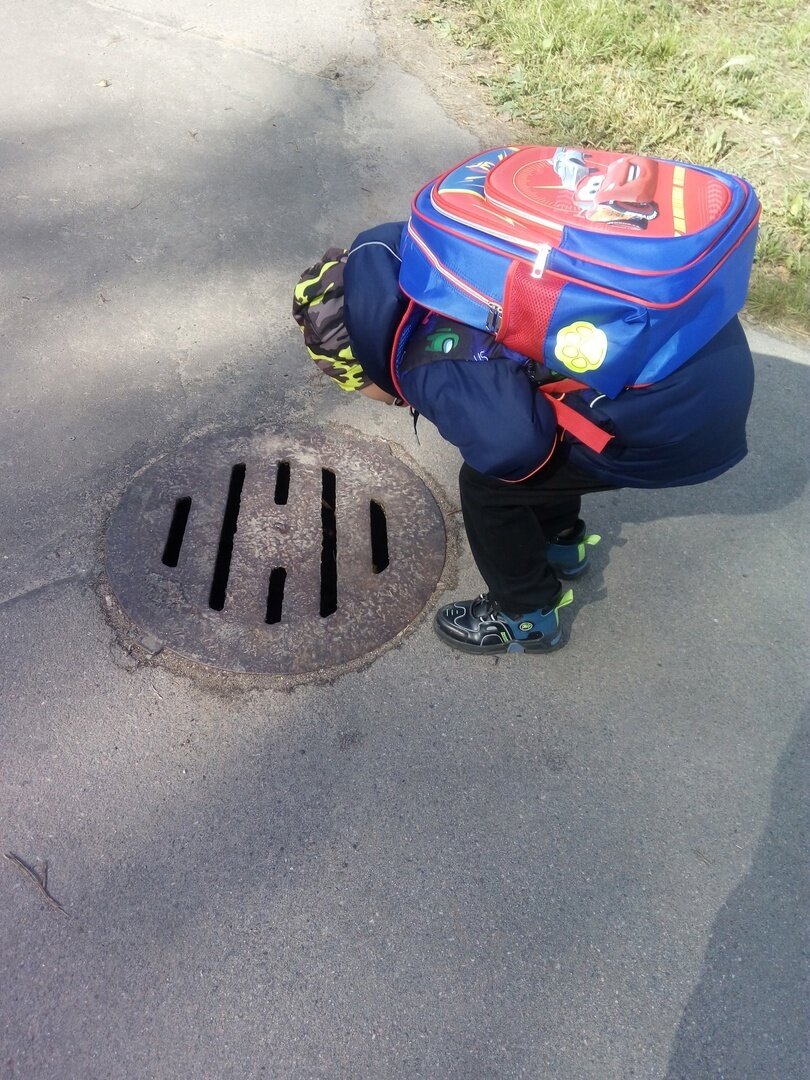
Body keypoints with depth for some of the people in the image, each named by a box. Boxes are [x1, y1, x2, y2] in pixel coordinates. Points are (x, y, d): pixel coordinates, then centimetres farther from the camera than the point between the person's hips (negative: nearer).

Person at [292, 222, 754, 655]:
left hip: (685, 409, -8)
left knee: (486, 485, 3)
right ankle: (561, 544, 48)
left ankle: (529, 618, 26)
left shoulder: (431, 370, -19)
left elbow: (513, 443, -33)